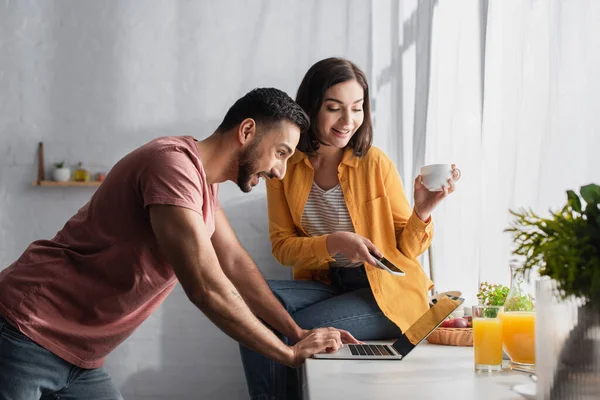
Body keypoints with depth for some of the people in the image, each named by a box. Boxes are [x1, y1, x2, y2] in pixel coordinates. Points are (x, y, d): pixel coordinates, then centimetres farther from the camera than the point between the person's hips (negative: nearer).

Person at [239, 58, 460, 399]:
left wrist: (421, 213, -24)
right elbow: (282, 246, -1)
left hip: (386, 292, -3)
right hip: (323, 284, 4)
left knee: (298, 328, -26)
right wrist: (334, 243, -18)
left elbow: (406, 250, -3)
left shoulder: (375, 164, -10)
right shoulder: (285, 167, -2)